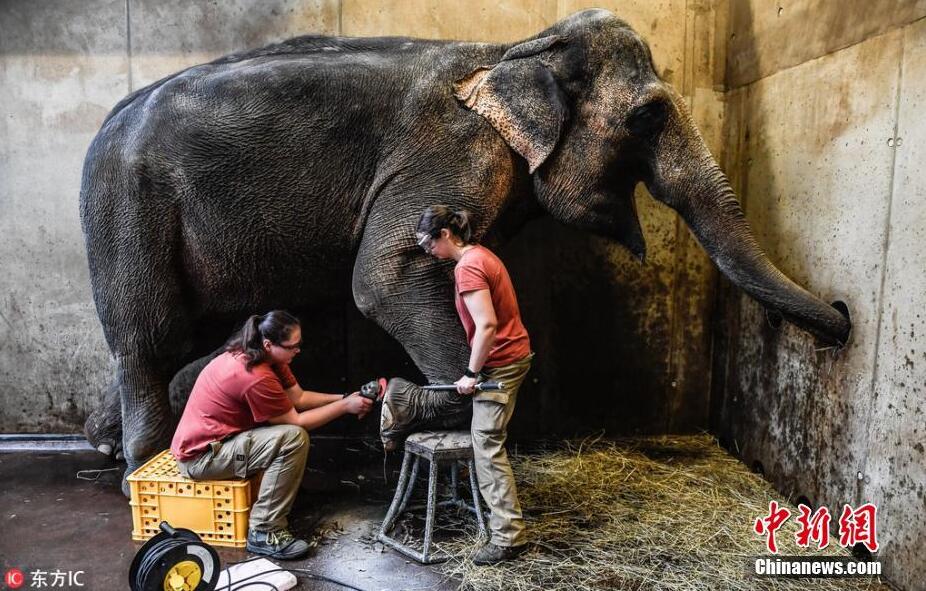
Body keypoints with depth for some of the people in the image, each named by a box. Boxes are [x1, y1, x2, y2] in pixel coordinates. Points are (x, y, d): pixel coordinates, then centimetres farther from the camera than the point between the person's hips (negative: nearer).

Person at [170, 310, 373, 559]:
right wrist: (345, 407, -13)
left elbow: (299, 397, 3)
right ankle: (264, 533, -17)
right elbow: (295, 421, -19)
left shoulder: (268, 357, -1)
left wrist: (344, 398, -7)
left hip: (219, 438, 10)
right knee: (294, 438, -24)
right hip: (200, 457, -10)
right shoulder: (256, 377, -29)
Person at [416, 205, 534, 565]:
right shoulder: (480, 254, 11)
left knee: (487, 444, -7)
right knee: (485, 438, 20)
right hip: (513, 354, 11)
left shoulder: (467, 267, -19)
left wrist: (472, 373, -18)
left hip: (500, 363, -11)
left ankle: (508, 536, -3)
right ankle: (496, 504, 31)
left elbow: (487, 325, -27)